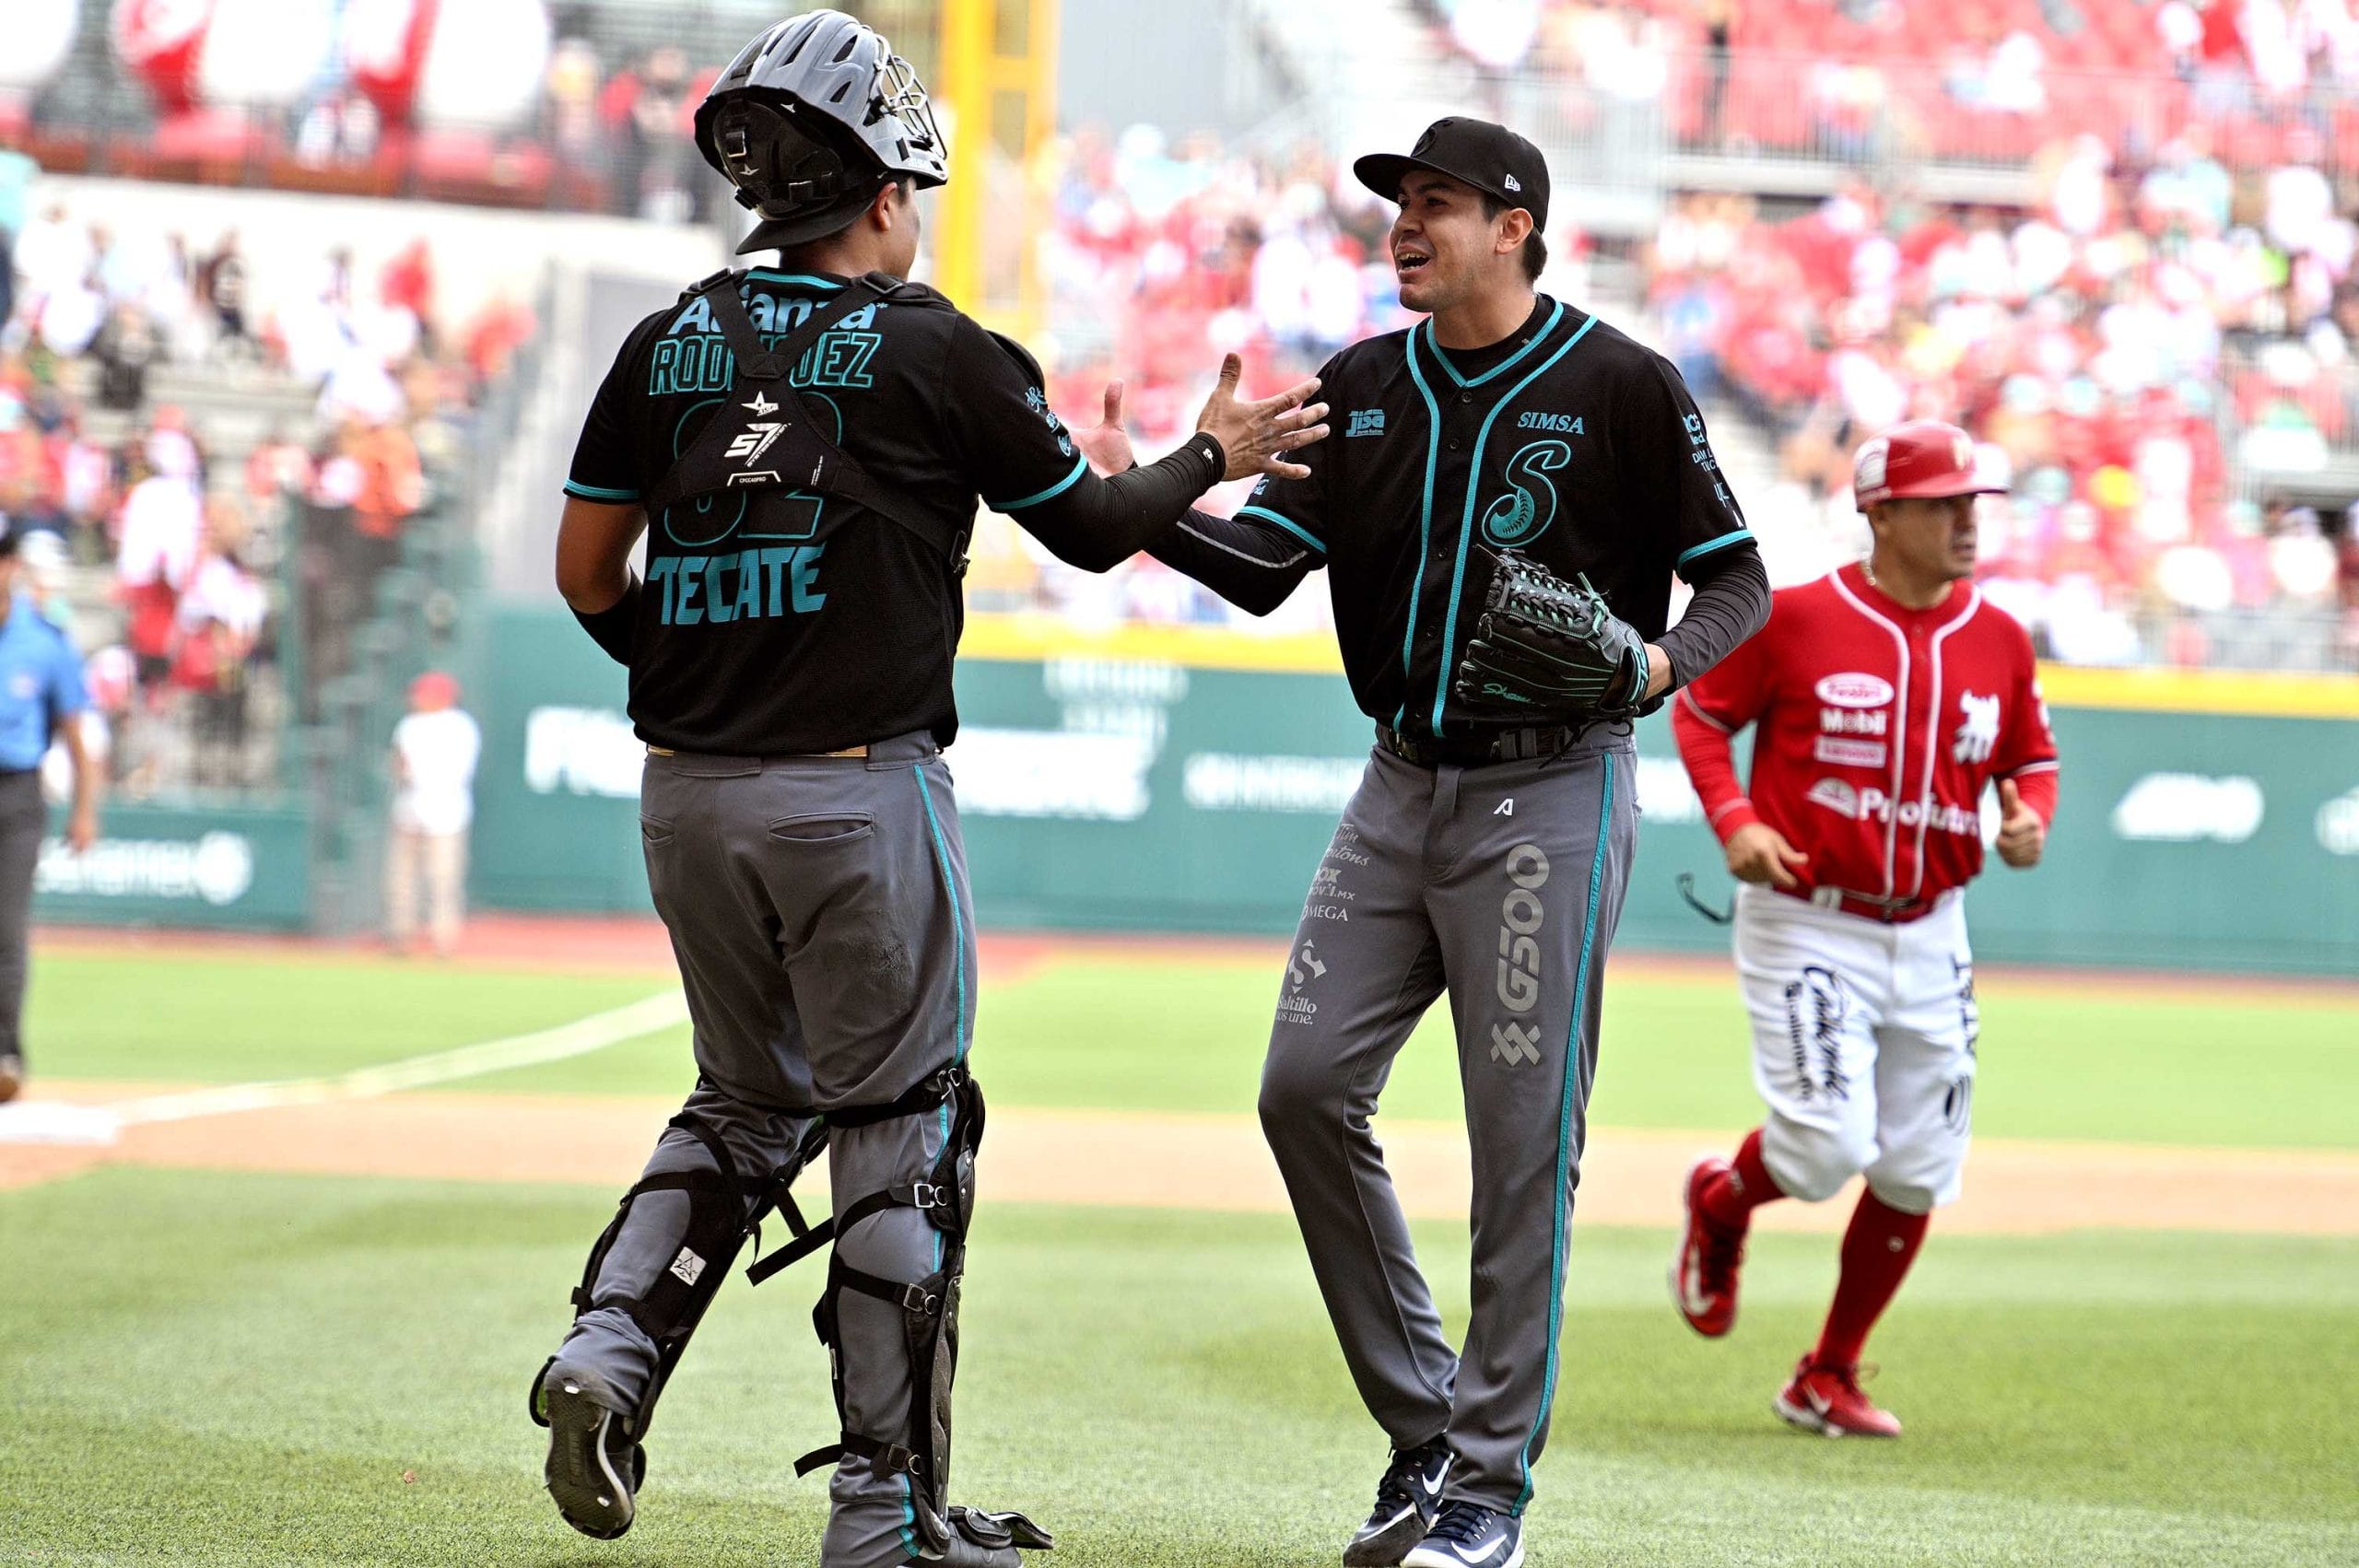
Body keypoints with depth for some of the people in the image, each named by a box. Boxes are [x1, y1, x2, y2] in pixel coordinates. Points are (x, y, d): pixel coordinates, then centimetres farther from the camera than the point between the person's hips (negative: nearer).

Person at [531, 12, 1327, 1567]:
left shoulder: (672, 344, 7)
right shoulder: (934, 351, -6)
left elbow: (587, 572, 9)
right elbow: (1092, 524, 4)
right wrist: (1219, 456, 21)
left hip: (689, 794, 5)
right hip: (857, 792, -5)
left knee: (748, 1105, 21)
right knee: (900, 1131, 4)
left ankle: (611, 1347, -1)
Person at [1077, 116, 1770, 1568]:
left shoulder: (1619, 386, -6)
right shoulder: (1364, 389, 9)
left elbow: (1735, 576, -3)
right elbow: (1264, 566, 1)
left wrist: (1665, 661, -23)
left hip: (1551, 794, -6)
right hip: (1403, 787, 6)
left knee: (1524, 1141, -5)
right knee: (1307, 1087, -1)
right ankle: (1424, 1421, 13)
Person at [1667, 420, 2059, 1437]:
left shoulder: (1999, 641, 3)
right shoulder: (1795, 619, -9)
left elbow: (2032, 759, 15)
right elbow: (1701, 713, 2)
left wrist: (2029, 819, -7)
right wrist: (1732, 819, -14)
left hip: (1928, 937, 5)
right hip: (1806, 923, -5)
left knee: (1917, 1174, 4)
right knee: (1827, 1145, -16)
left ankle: (1827, 1379, 22)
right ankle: (1722, 1203, 21)